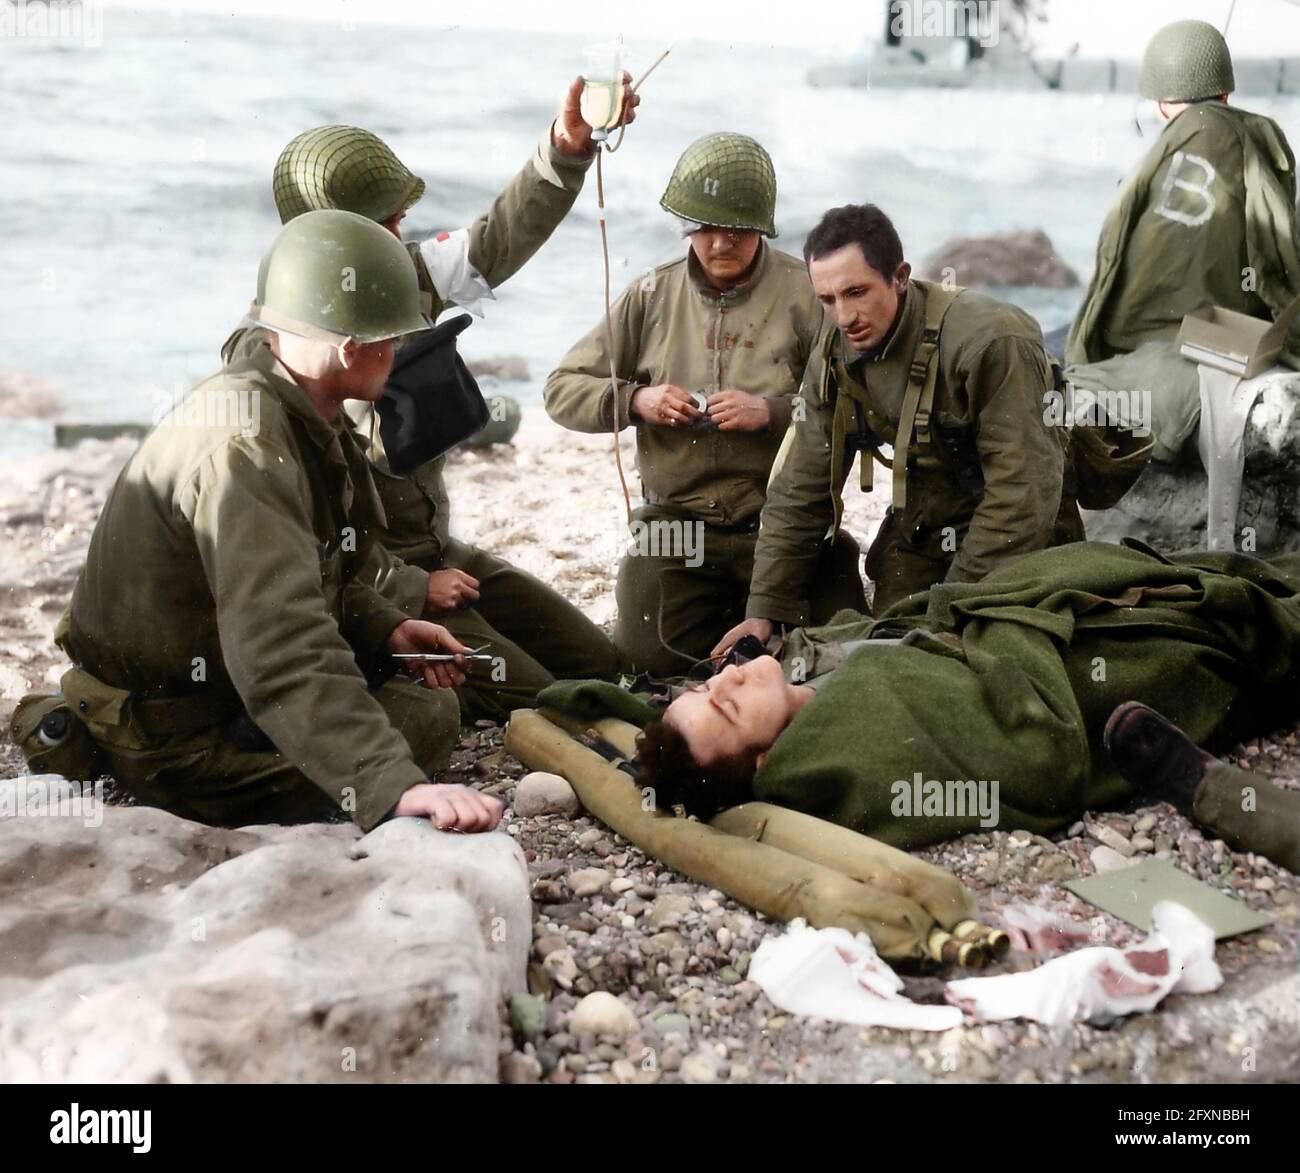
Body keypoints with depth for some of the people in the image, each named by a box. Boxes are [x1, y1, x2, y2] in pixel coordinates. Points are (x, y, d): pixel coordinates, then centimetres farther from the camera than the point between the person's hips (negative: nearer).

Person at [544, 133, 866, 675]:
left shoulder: (806, 295, -4)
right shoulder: (651, 295, 5)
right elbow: (562, 389, 7)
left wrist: (773, 412, -22)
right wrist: (633, 401, -12)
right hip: (676, 523, 2)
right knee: (647, 660, -3)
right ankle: (733, 612, 29)